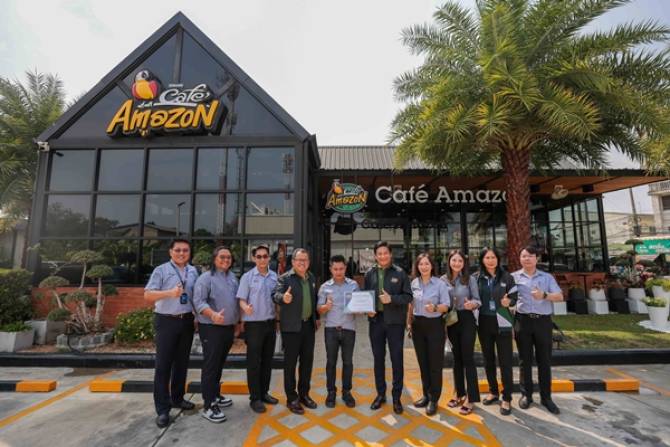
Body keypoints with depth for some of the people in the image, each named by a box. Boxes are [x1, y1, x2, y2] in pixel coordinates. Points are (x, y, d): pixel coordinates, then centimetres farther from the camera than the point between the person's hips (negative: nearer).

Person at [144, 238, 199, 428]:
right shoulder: (161, 270, -5)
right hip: (166, 322, -5)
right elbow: (148, 295, -10)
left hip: (187, 321, 5)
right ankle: (162, 409, 11)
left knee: (182, 362, 14)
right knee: (163, 365, 1)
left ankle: (177, 398, 30)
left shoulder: (193, 272, 8)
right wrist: (170, 293, -24)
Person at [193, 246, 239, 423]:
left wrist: (238, 322, 18)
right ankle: (208, 406, 9)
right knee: (210, 366, -1)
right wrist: (213, 315, -36)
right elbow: (199, 301, -20)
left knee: (219, 364, 19)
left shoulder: (233, 277, 11)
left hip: (229, 327, 7)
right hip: (211, 328, -7)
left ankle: (215, 396, 34)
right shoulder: (206, 277, -11)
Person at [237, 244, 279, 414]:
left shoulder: (275, 277, 3)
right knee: (254, 362, 5)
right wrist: (246, 308, -31)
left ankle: (264, 392, 31)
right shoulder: (247, 277, -8)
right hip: (254, 324, -4)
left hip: (270, 323, 4)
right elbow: (242, 300, -10)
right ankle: (255, 398, 19)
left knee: (267, 360, 15)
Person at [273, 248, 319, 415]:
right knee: (290, 362, 5)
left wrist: (317, 317, 15)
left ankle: (304, 394, 31)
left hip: (309, 325, 6)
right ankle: (291, 398, 21)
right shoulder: (284, 278, -9)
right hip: (291, 326, -6)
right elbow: (275, 294, -22)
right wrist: (283, 298, -43)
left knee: (307, 360, 14)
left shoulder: (312, 278, 9)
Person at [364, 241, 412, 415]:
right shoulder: (369, 274, 2)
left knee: (396, 359, 8)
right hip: (376, 321, 2)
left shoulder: (399, 273, -4)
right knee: (378, 359, 14)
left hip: (395, 322, -2)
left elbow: (408, 296, -5)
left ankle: (396, 397, 24)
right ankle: (380, 394, 31)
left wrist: (392, 299, -19)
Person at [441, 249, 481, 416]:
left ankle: (471, 399, 11)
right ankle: (460, 394, 29)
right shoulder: (443, 280, 0)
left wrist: (472, 304, -26)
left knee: (468, 358, -1)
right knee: (457, 358, 14)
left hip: (467, 320, -3)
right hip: (451, 321, 3)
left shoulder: (470, 279, -6)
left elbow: (477, 300, -5)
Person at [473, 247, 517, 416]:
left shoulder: (507, 277, -3)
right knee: (488, 359, 14)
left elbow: (515, 297, 0)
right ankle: (493, 392, 31)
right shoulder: (476, 278, 0)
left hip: (501, 323, -2)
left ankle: (506, 398, 16)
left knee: (505, 361, 2)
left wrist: (509, 301, -20)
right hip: (484, 322, 2)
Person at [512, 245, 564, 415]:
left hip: (543, 321, 1)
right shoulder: (514, 277, 4)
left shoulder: (547, 277, 8)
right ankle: (526, 394, 20)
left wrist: (544, 295, -21)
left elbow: (560, 296, -2)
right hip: (523, 321, -1)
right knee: (525, 360, 7)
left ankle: (546, 397, 21)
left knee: (544, 360, 8)